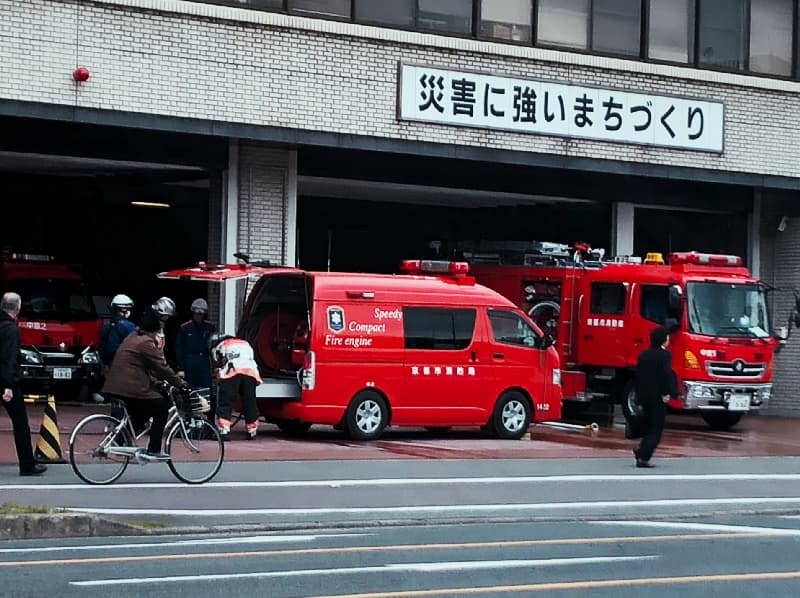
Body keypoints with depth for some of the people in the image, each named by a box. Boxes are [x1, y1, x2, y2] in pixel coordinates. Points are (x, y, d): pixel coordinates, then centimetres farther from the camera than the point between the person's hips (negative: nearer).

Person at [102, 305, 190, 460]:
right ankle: (153, 451, -1)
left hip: (113, 389, 10)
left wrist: (156, 382, 24)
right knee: (162, 409, 2)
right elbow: (162, 367, -11)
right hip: (131, 389, -10)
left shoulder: (132, 338, 19)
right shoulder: (146, 343, -11)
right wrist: (181, 384, -5)